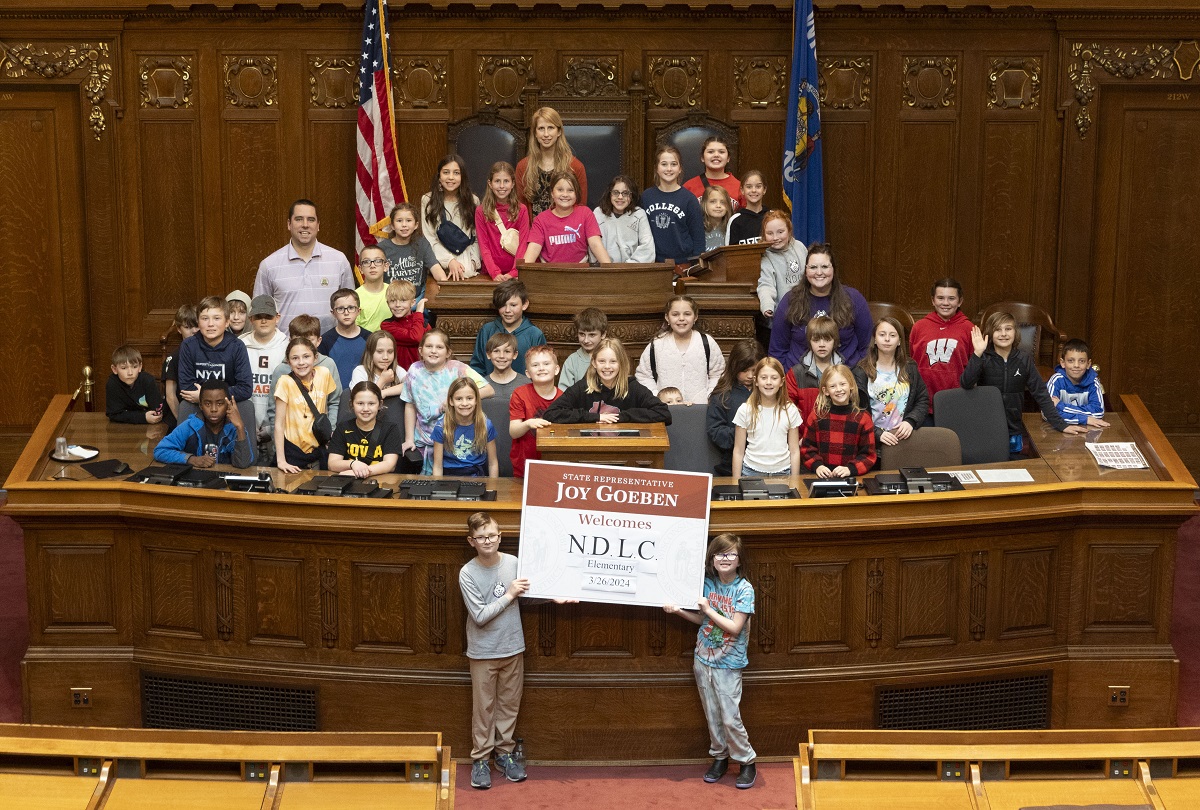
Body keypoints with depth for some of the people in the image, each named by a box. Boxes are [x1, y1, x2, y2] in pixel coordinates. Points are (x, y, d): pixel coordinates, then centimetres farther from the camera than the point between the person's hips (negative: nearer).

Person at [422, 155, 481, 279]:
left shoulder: (473, 201, 9)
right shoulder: (428, 201, 5)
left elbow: (477, 239, 8)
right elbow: (429, 239, 0)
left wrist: (472, 263, -7)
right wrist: (449, 261, -12)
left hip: (468, 266, 1)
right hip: (440, 264, -1)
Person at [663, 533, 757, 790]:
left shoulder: (744, 589, -14)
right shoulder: (707, 583, 1)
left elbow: (735, 627, -19)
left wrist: (709, 609, -17)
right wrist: (678, 610, -1)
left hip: (728, 664, -5)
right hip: (703, 659, 5)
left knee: (730, 718, -4)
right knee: (712, 715, 12)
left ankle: (746, 762, 12)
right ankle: (719, 757, 27)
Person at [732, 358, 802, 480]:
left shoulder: (790, 410, 1)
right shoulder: (746, 410, -2)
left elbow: (794, 451, 5)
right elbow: (738, 452, 2)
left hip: (782, 473, 1)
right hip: (752, 473, -1)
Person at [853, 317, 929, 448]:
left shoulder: (910, 370, 15)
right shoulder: (862, 372, 4)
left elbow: (923, 401, 14)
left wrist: (910, 421, -5)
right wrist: (877, 433, -15)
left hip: (904, 437, 3)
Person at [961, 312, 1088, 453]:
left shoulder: (1024, 359, -1)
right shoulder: (984, 358, -8)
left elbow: (1040, 393, 0)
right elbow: (966, 384, -23)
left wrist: (1060, 425, -5)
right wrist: (977, 353, -32)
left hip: (1013, 433, 3)